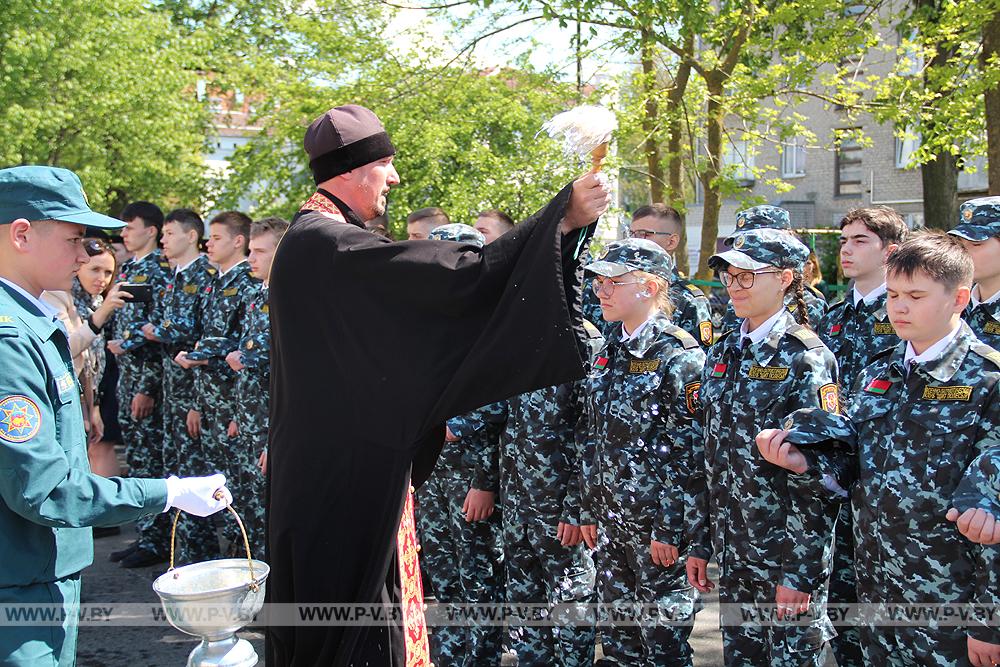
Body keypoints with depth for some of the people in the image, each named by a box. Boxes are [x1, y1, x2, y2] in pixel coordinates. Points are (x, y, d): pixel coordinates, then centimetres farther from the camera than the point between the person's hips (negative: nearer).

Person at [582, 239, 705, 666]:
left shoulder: (679, 355, -14)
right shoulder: (610, 351, 9)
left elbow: (687, 451, -16)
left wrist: (669, 528, -17)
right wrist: (587, 508, 12)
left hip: (657, 520, -7)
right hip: (611, 517, 7)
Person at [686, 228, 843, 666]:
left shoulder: (806, 359, -12)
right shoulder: (722, 353, 8)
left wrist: (801, 572, -18)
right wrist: (699, 542, 9)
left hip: (789, 553, -6)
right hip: (734, 551, 6)